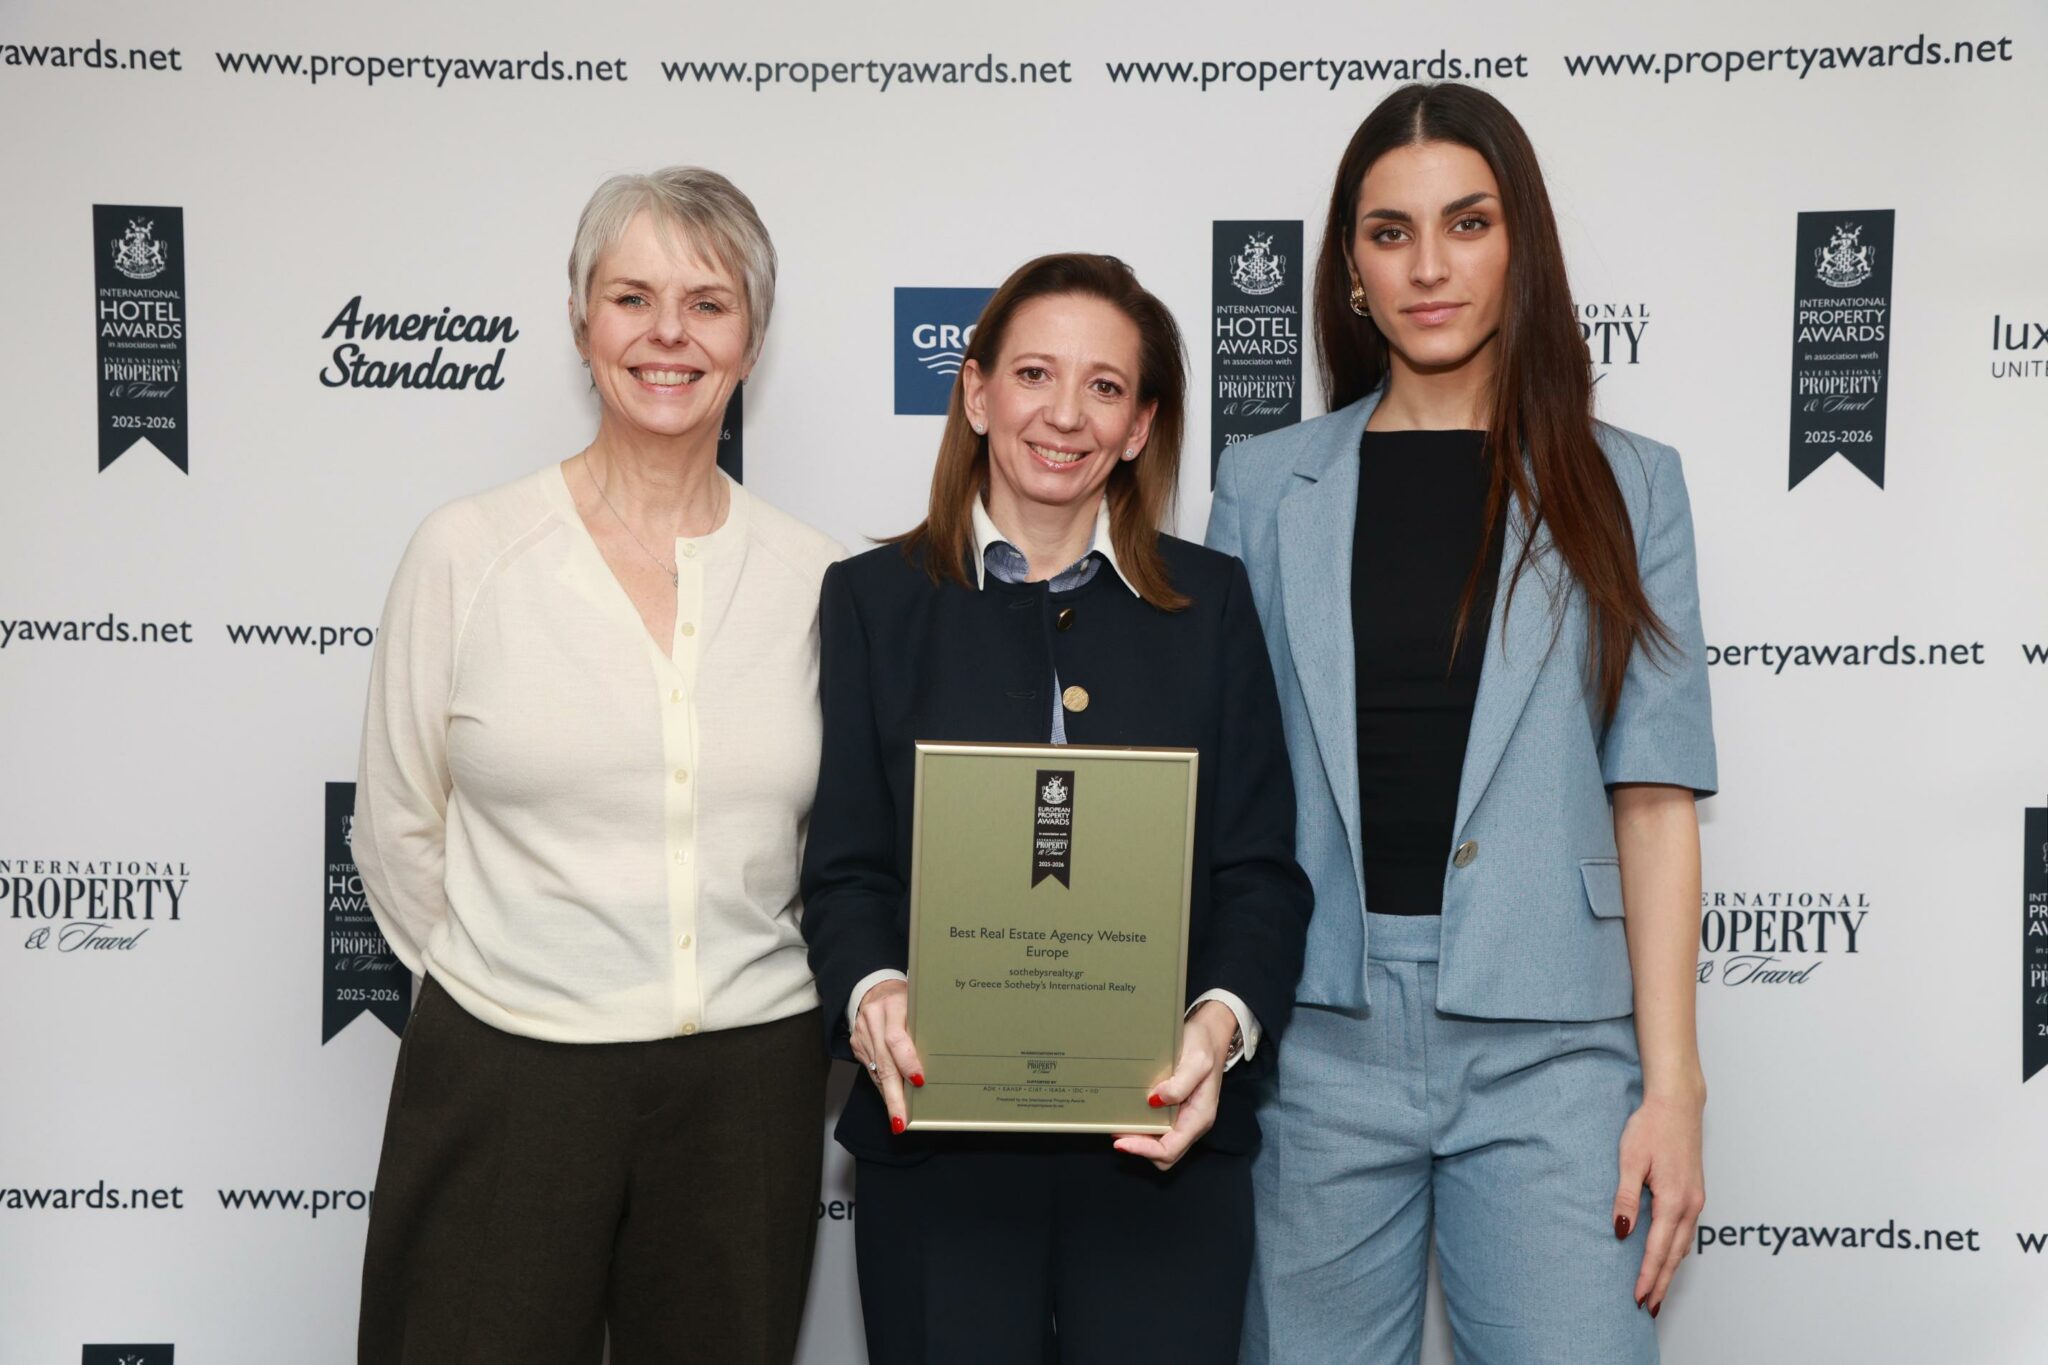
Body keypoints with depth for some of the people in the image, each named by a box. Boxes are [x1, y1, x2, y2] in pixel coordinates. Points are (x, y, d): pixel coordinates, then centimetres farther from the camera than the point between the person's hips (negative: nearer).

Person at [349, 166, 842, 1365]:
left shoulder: (813, 578, 2)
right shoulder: (466, 553, -2)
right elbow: (397, 831, 4)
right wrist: (510, 989, 8)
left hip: (746, 1087, 2)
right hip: (503, 1080, -1)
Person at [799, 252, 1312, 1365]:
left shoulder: (1210, 601, 7)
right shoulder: (876, 597, 6)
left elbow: (1260, 869, 3)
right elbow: (846, 866, 2)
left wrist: (1223, 1021, -15)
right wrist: (870, 993, -17)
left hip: (1164, 1143, 1)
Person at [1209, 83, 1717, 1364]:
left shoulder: (1622, 484, 6)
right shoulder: (1266, 485, 8)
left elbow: (1652, 796, 2)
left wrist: (1671, 1084, -4)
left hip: (1550, 1040, 0)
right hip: (1319, 1030, 1)